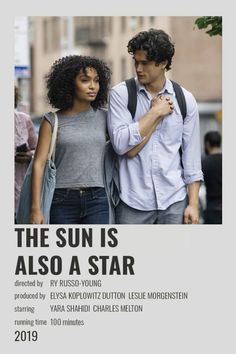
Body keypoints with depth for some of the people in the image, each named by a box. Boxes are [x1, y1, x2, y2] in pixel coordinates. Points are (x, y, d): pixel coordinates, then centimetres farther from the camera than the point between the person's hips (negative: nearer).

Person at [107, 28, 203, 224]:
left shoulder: (185, 100, 5)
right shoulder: (121, 94, 0)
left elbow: (192, 157, 6)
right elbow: (122, 145, -12)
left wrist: (193, 204, 1)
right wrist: (156, 112, -9)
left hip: (174, 201, 1)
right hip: (133, 201, -1)